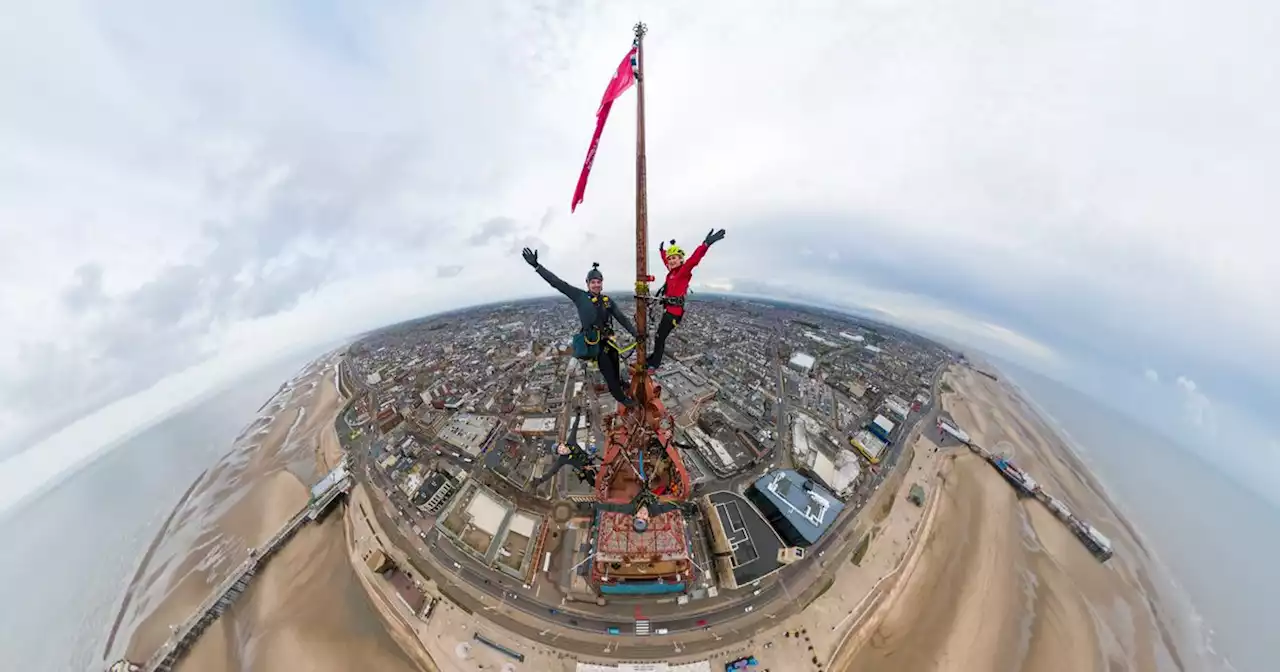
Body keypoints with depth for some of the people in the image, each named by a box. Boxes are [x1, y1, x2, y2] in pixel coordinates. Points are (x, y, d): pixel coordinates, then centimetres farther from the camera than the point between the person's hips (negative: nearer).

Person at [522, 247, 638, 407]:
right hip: (593, 343, -4)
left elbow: (622, 318, 6)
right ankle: (621, 397, 25)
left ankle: (618, 383, 49)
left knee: (615, 365, 20)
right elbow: (557, 283, -13)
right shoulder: (580, 296, -9)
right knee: (608, 370, 6)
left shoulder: (607, 300, 3)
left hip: (608, 340, 4)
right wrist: (536, 265, -17)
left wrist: (635, 334, 1)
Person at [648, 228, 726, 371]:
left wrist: (706, 244, -42)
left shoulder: (684, 270, -11)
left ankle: (655, 363, 11)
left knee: (660, 336, -3)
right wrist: (662, 250, 46)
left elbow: (693, 260, -29)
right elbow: (665, 261, 30)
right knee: (660, 335, 17)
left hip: (674, 310, -8)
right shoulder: (672, 271, 10)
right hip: (668, 308, 8)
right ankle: (655, 357, 33)